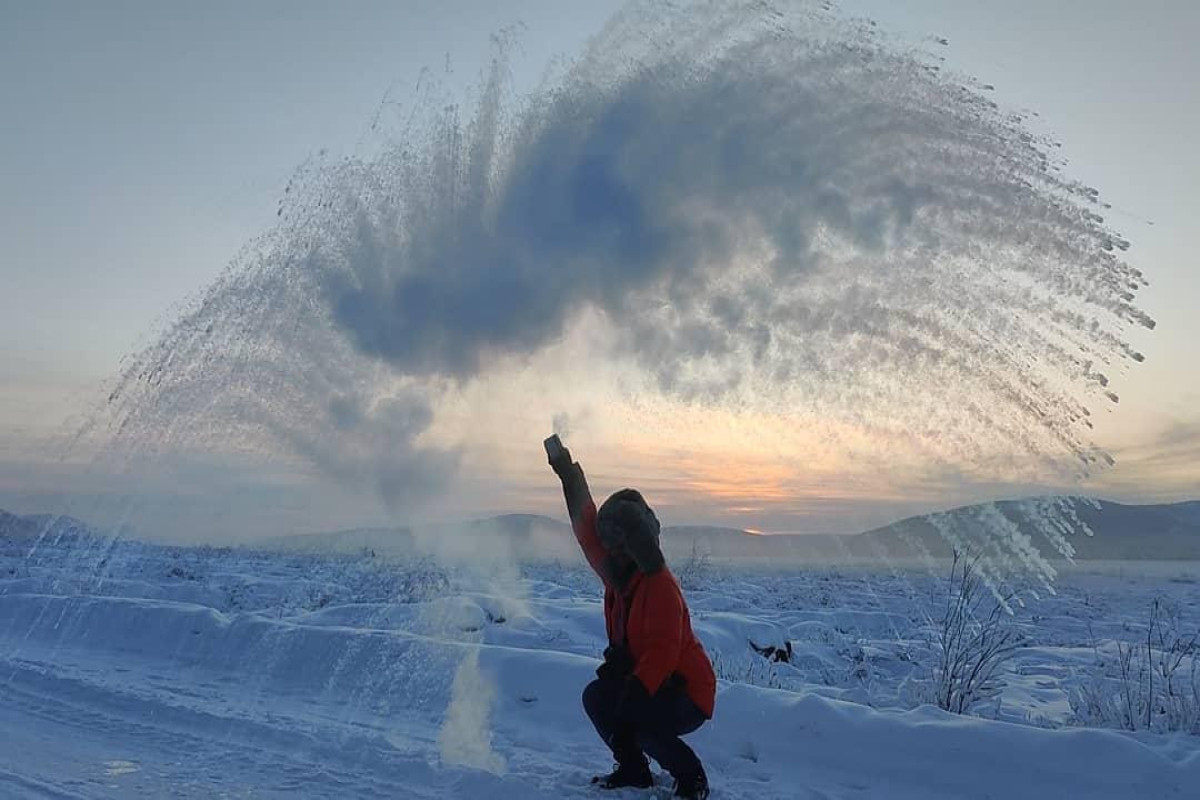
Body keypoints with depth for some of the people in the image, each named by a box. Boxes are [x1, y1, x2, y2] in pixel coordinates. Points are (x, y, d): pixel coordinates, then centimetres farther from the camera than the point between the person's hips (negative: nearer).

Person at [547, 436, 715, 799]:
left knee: (635, 721, -28)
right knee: (596, 696, 0)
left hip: (689, 692, -9)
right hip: (640, 678, 9)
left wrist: (627, 704, -36)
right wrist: (567, 470, 14)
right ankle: (633, 770, 12)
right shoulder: (618, 572, 1)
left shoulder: (660, 586, -24)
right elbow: (587, 528, 9)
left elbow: (662, 654, -31)